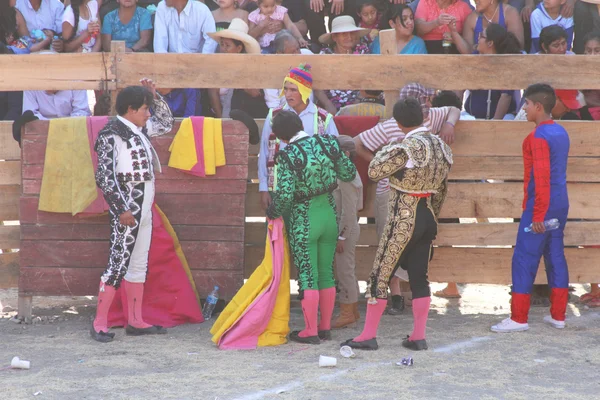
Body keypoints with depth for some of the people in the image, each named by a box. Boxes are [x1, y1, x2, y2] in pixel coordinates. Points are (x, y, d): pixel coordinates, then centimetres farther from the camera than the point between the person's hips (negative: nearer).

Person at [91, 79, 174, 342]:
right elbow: (104, 177, -15)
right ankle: (99, 324, -7)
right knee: (118, 264, -9)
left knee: (139, 265, 11)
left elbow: (166, 123, 29)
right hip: (126, 209, -9)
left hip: (144, 209, 9)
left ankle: (135, 322, 16)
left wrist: (154, 96, 14)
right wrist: (121, 209, -20)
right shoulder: (111, 135, -12)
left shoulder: (140, 130, 12)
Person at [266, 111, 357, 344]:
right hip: (329, 212, 5)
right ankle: (325, 327, 20)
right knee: (326, 273, 14)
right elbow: (349, 174, 5)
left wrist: (273, 213, -4)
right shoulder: (328, 143, -4)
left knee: (307, 276, 1)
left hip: (303, 220, -5)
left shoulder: (288, 155, -19)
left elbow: (284, 194, -23)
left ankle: (310, 331, 4)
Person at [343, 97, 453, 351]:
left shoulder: (407, 148, -20)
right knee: (419, 277, 11)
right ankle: (418, 337, 11)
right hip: (427, 216, 8)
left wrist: (386, 149, 0)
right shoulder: (440, 146, 6)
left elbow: (374, 172, -16)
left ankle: (368, 336, 3)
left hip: (403, 219, -7)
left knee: (381, 275, 0)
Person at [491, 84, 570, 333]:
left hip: (541, 207, -9)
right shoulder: (561, 133, 10)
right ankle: (558, 315, 15)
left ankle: (518, 319, -2)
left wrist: (538, 215, -19)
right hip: (560, 204, 9)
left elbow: (541, 178, -21)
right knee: (555, 257, 12)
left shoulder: (539, 137, -17)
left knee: (524, 260, -4)